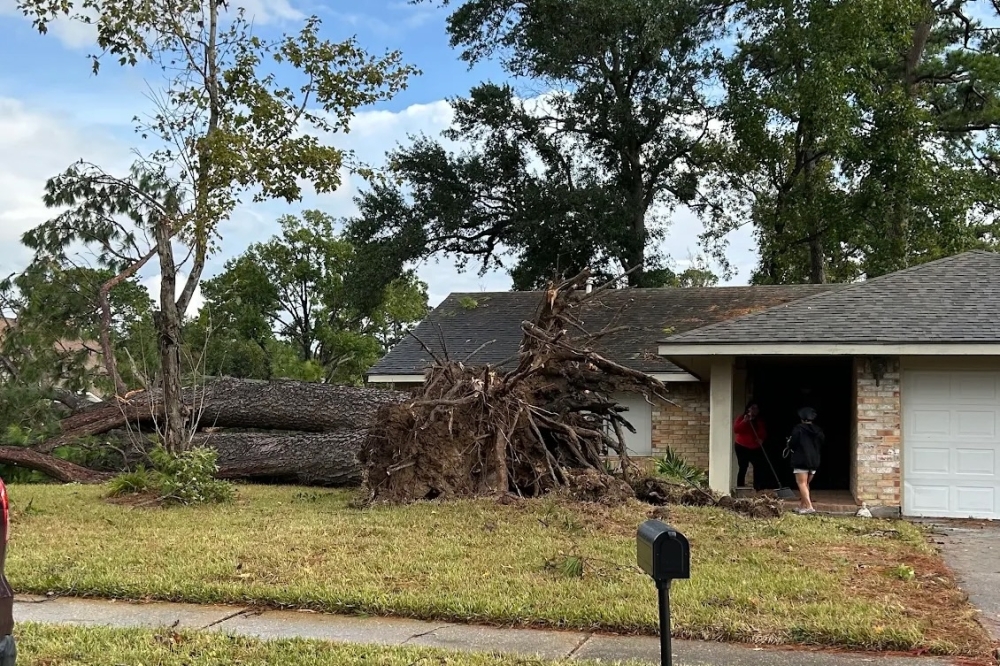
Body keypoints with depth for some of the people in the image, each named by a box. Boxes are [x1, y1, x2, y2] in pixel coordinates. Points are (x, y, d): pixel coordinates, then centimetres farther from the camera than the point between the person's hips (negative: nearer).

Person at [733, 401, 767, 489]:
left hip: (755, 448, 4)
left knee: (758, 467, -4)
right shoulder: (741, 418, -1)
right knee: (743, 468, -8)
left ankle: (757, 488, 3)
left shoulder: (760, 421, 11)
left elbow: (764, 433, 12)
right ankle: (740, 489, -6)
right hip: (742, 447, -4)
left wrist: (762, 439, -9)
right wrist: (744, 421, -23)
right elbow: (735, 430, -12)